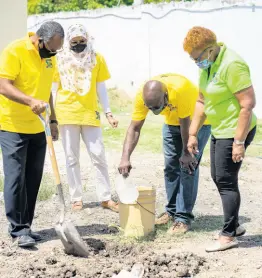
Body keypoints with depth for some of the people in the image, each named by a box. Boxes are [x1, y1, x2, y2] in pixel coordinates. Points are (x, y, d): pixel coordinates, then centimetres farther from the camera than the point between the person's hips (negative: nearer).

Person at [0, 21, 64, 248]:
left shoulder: (49, 57, 8)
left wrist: (52, 120, 16)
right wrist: (30, 101, -36)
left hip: (37, 127, 7)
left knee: (33, 178, 7)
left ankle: (25, 226, 14)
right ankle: (18, 229, -2)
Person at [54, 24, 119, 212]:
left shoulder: (97, 59, 3)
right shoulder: (60, 60, 0)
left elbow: (101, 88, 7)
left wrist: (108, 113, 3)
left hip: (90, 113, 1)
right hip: (67, 113, 0)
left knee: (99, 155, 0)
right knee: (72, 158, 5)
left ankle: (105, 198, 7)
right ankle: (77, 198, 12)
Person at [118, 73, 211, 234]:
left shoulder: (180, 88, -41)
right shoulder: (142, 96, -27)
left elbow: (185, 124, -29)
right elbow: (134, 128, -22)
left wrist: (186, 152, -19)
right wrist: (126, 157, -33)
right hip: (172, 122, 5)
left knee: (188, 166, -11)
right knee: (170, 165, 7)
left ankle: (184, 218, -8)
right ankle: (172, 211, 22)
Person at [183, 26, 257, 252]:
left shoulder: (231, 65, -23)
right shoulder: (207, 66, 6)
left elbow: (248, 103, -24)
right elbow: (202, 101, 15)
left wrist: (239, 142, -24)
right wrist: (193, 134, 13)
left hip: (235, 132, -9)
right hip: (218, 131, 9)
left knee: (226, 181, -4)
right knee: (219, 178, 15)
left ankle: (229, 235, 7)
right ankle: (234, 225, 29)